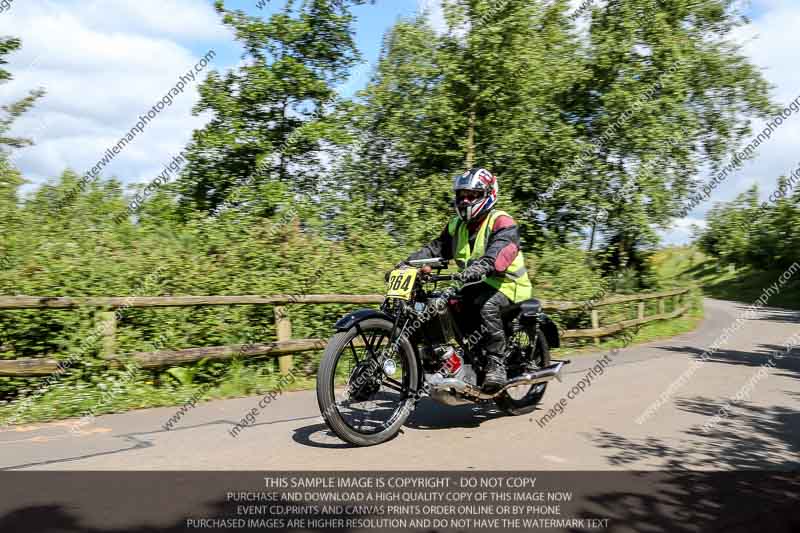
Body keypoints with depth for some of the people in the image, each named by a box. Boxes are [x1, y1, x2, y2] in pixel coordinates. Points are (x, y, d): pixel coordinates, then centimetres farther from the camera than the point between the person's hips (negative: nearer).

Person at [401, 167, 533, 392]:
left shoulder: (502, 222, -12)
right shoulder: (457, 226, 14)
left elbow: (501, 250, -31)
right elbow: (436, 247, 8)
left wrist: (480, 267, -52)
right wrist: (408, 263, -8)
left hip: (505, 284, -7)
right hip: (476, 285, 7)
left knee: (488, 306, -37)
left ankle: (497, 365, -30)